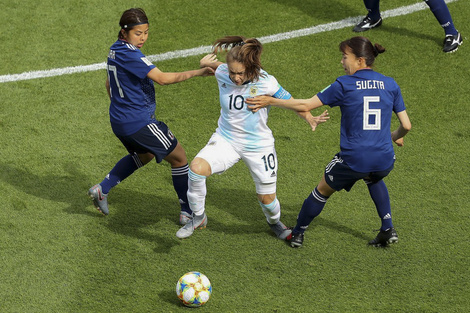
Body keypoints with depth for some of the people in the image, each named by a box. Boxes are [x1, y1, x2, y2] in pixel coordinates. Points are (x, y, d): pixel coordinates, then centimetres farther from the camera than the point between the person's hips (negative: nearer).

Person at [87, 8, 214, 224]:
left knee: (142, 155, 34)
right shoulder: (130, 54, -22)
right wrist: (196, 73, -27)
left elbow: (109, 84, 21)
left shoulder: (115, 50, 7)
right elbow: (162, 78, -30)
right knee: (179, 158, 5)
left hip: (119, 122, 10)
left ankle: (102, 189, 25)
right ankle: (188, 213, 11)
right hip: (139, 123, -10)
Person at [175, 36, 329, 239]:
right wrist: (207, 63, -9)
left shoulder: (265, 83, -21)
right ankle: (198, 218, -4)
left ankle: (274, 222, 45)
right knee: (197, 167, -25)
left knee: (267, 198, 7)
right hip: (226, 139, 2)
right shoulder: (222, 74, -12)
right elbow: (213, 64, 13)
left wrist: (310, 118, -24)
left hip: (258, 145, -2)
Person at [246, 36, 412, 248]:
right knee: (374, 180, 39)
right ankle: (388, 230, 30)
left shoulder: (344, 85, -4)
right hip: (384, 162, 3)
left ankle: (297, 234, 37)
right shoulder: (390, 85, 5)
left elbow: (306, 105, -3)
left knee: (323, 190, 23)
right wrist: (397, 137, 29)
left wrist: (271, 101, 6)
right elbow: (406, 125, 6)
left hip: (353, 161, -3)